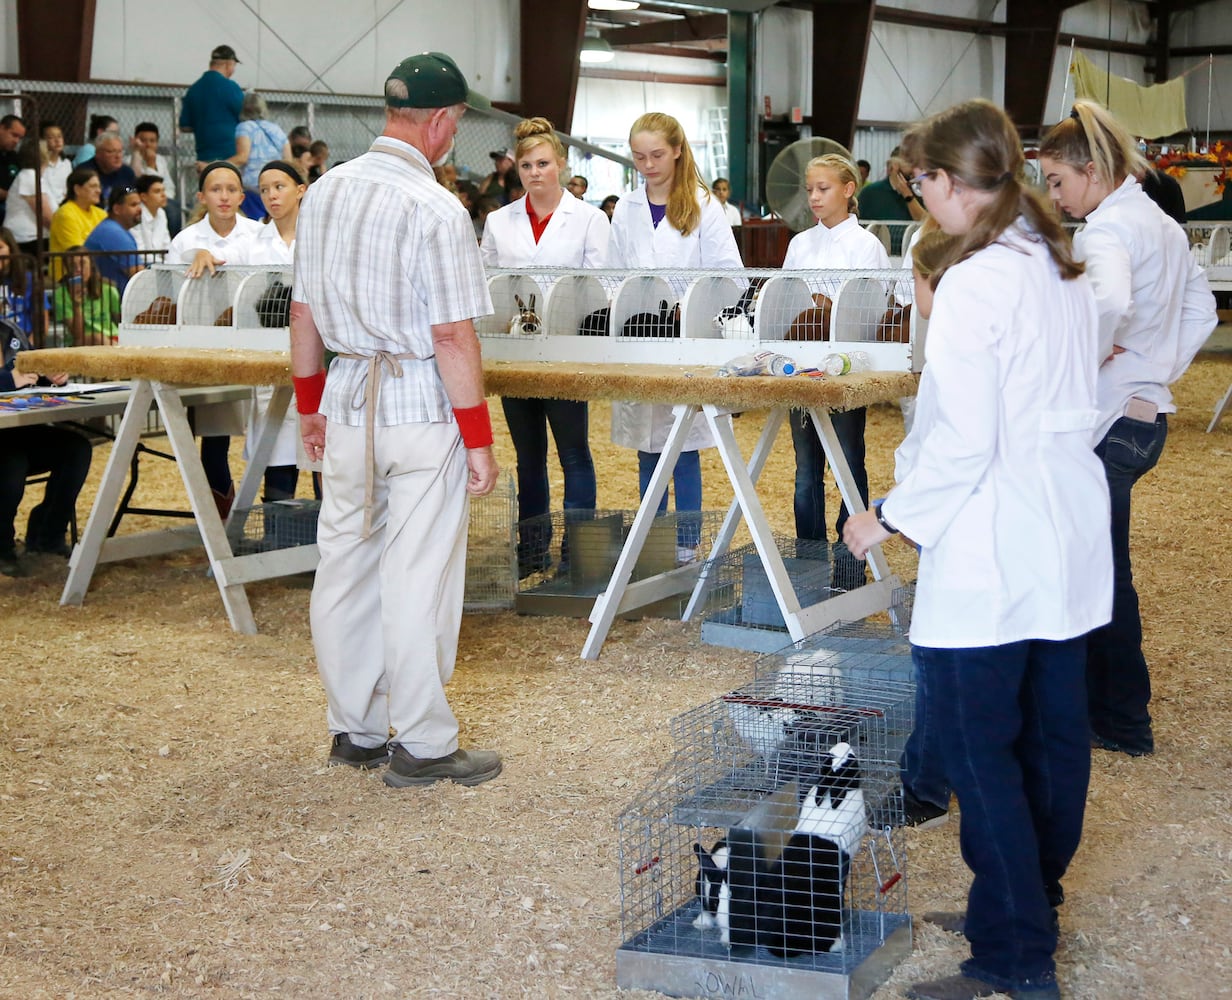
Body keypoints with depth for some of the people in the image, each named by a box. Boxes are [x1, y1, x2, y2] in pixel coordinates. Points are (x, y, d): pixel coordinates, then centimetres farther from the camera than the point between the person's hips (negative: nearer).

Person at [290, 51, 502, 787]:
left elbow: (304, 310, 11)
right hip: (421, 403, -7)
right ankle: (421, 745, 10)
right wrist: (479, 441, -11)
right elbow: (453, 337, -17)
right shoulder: (435, 209, -16)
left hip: (348, 396, 7)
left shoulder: (325, 193, 5)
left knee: (346, 567, 13)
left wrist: (311, 404, 21)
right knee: (417, 578, 1)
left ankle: (354, 731, 25)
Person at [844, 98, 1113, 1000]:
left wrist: (890, 516, -9)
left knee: (981, 749, -2)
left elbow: (963, 443, -21)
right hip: (1068, 537, 9)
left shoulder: (975, 285, -18)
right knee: (1052, 732, 17)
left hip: (989, 554, -9)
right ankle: (1032, 906, 33)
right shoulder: (1067, 268, 8)